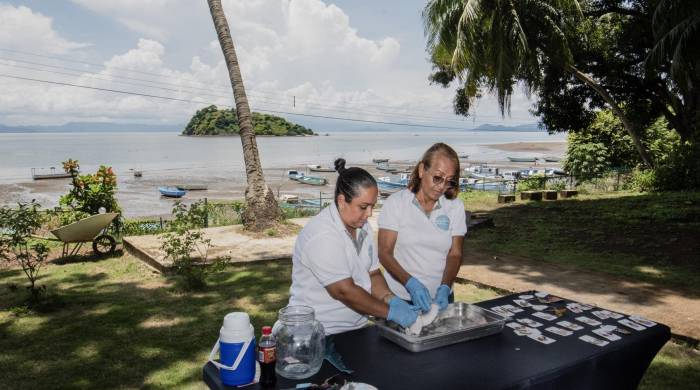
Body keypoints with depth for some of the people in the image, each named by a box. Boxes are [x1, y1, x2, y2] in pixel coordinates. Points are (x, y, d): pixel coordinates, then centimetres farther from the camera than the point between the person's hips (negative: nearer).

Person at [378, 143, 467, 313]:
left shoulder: (456, 207, 3)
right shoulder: (395, 203, -5)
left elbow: (454, 254, 2)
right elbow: (385, 252, -8)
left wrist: (445, 288, -14)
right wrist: (411, 284, -21)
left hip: (440, 298, 2)